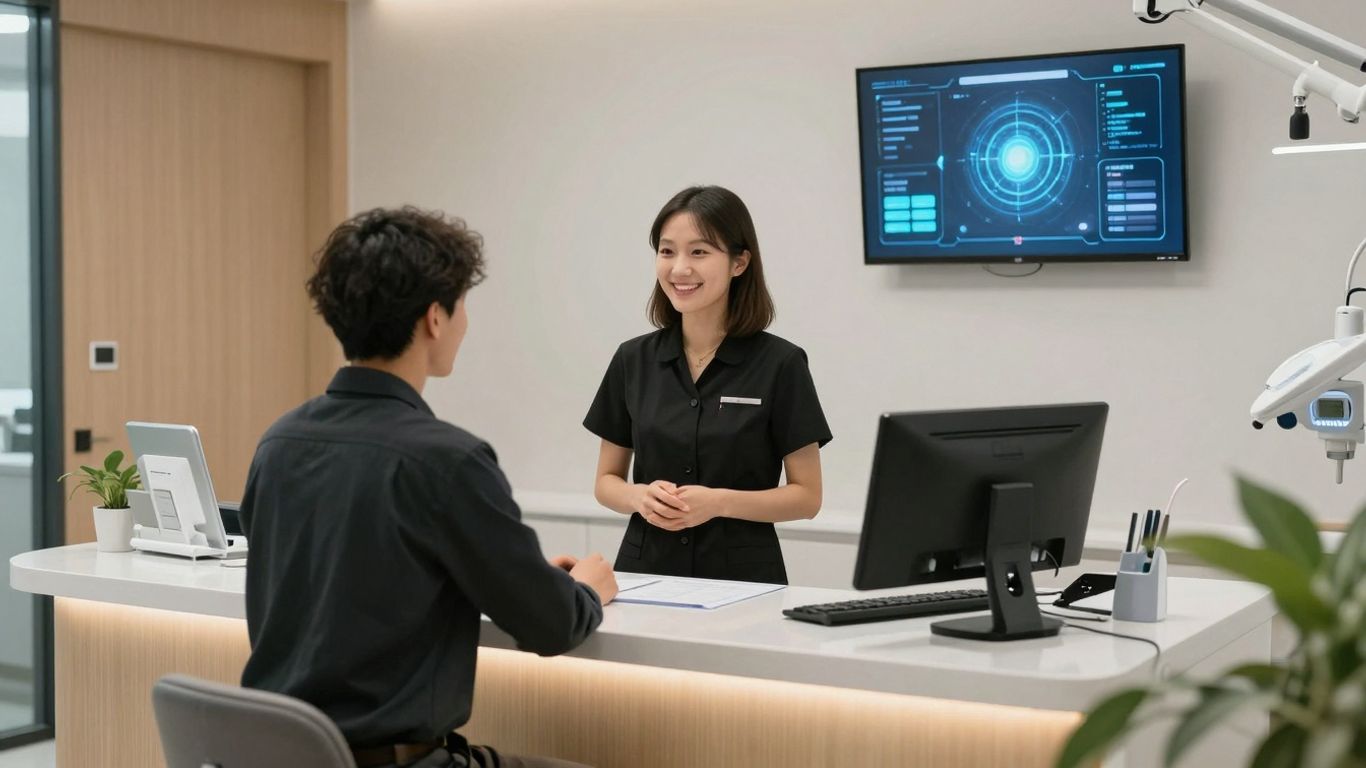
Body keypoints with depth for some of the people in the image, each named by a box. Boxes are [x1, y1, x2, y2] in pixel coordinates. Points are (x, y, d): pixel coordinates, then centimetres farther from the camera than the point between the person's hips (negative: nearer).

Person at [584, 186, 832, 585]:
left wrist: (720, 502, -17)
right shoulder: (633, 359, 4)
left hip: (742, 576, -2)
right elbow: (606, 481, 11)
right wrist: (639, 496, -10)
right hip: (645, 570, 3)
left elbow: (806, 496, -3)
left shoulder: (779, 363, -5)